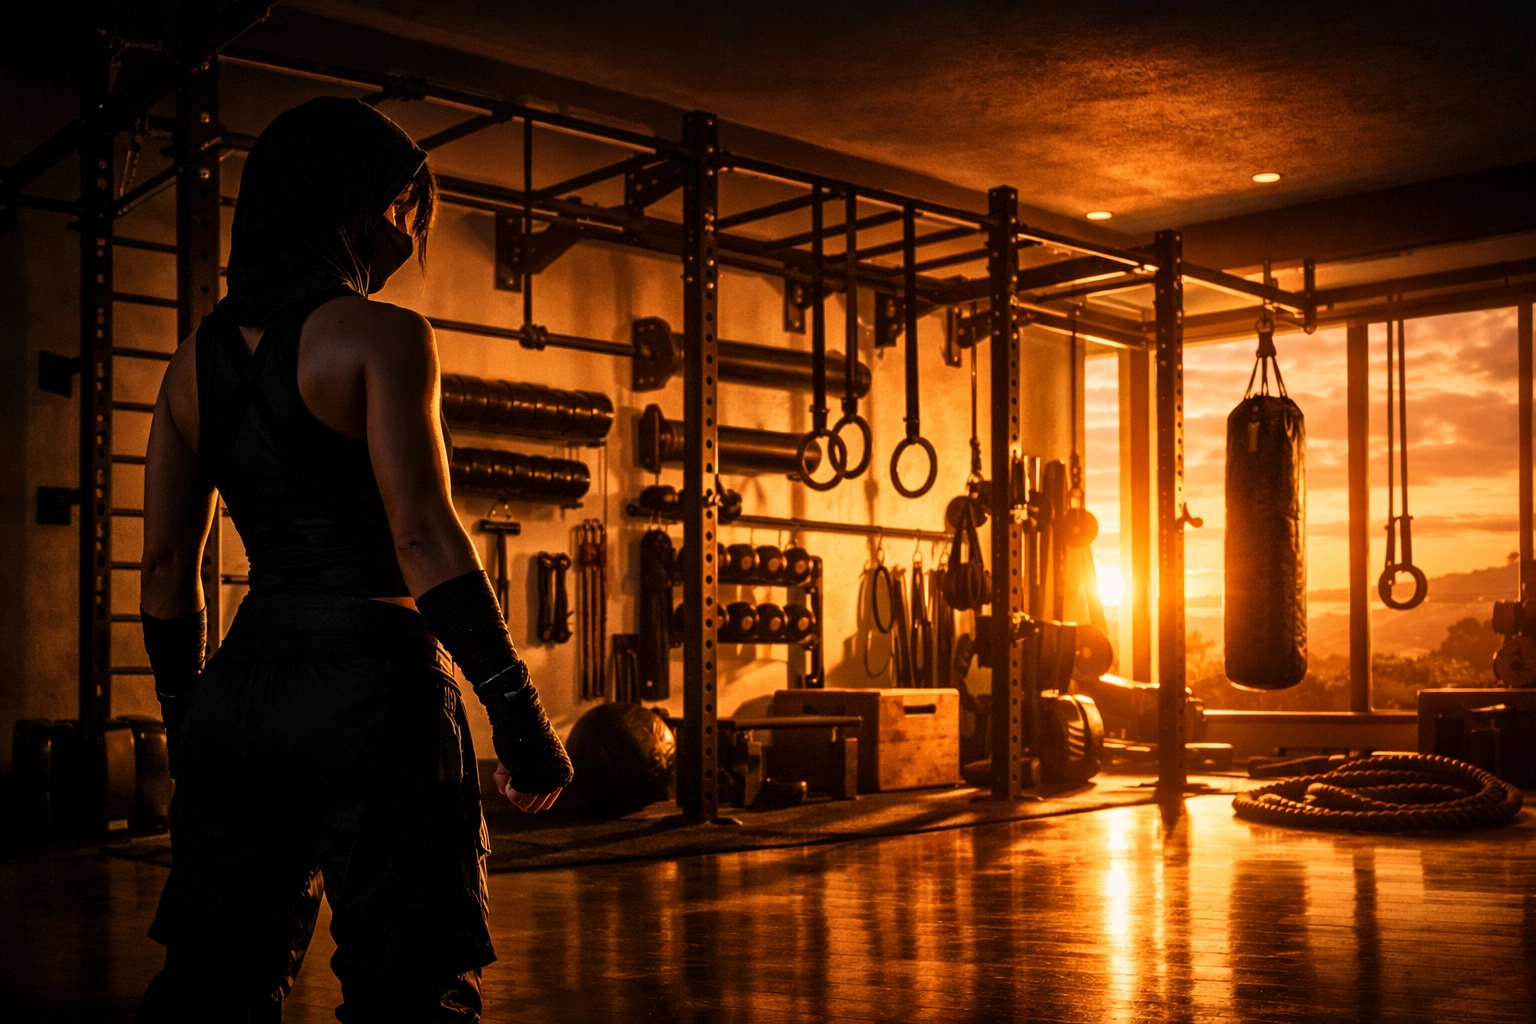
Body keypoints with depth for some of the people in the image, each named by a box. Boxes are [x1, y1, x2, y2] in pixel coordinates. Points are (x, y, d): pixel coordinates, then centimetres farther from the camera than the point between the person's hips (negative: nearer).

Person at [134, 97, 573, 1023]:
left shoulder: (197, 361, 12)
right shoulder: (381, 336, -7)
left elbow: (167, 565, 13)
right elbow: (424, 541, -15)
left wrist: (187, 718, 22)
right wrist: (519, 711, -12)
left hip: (238, 695, 7)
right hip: (368, 690, -7)